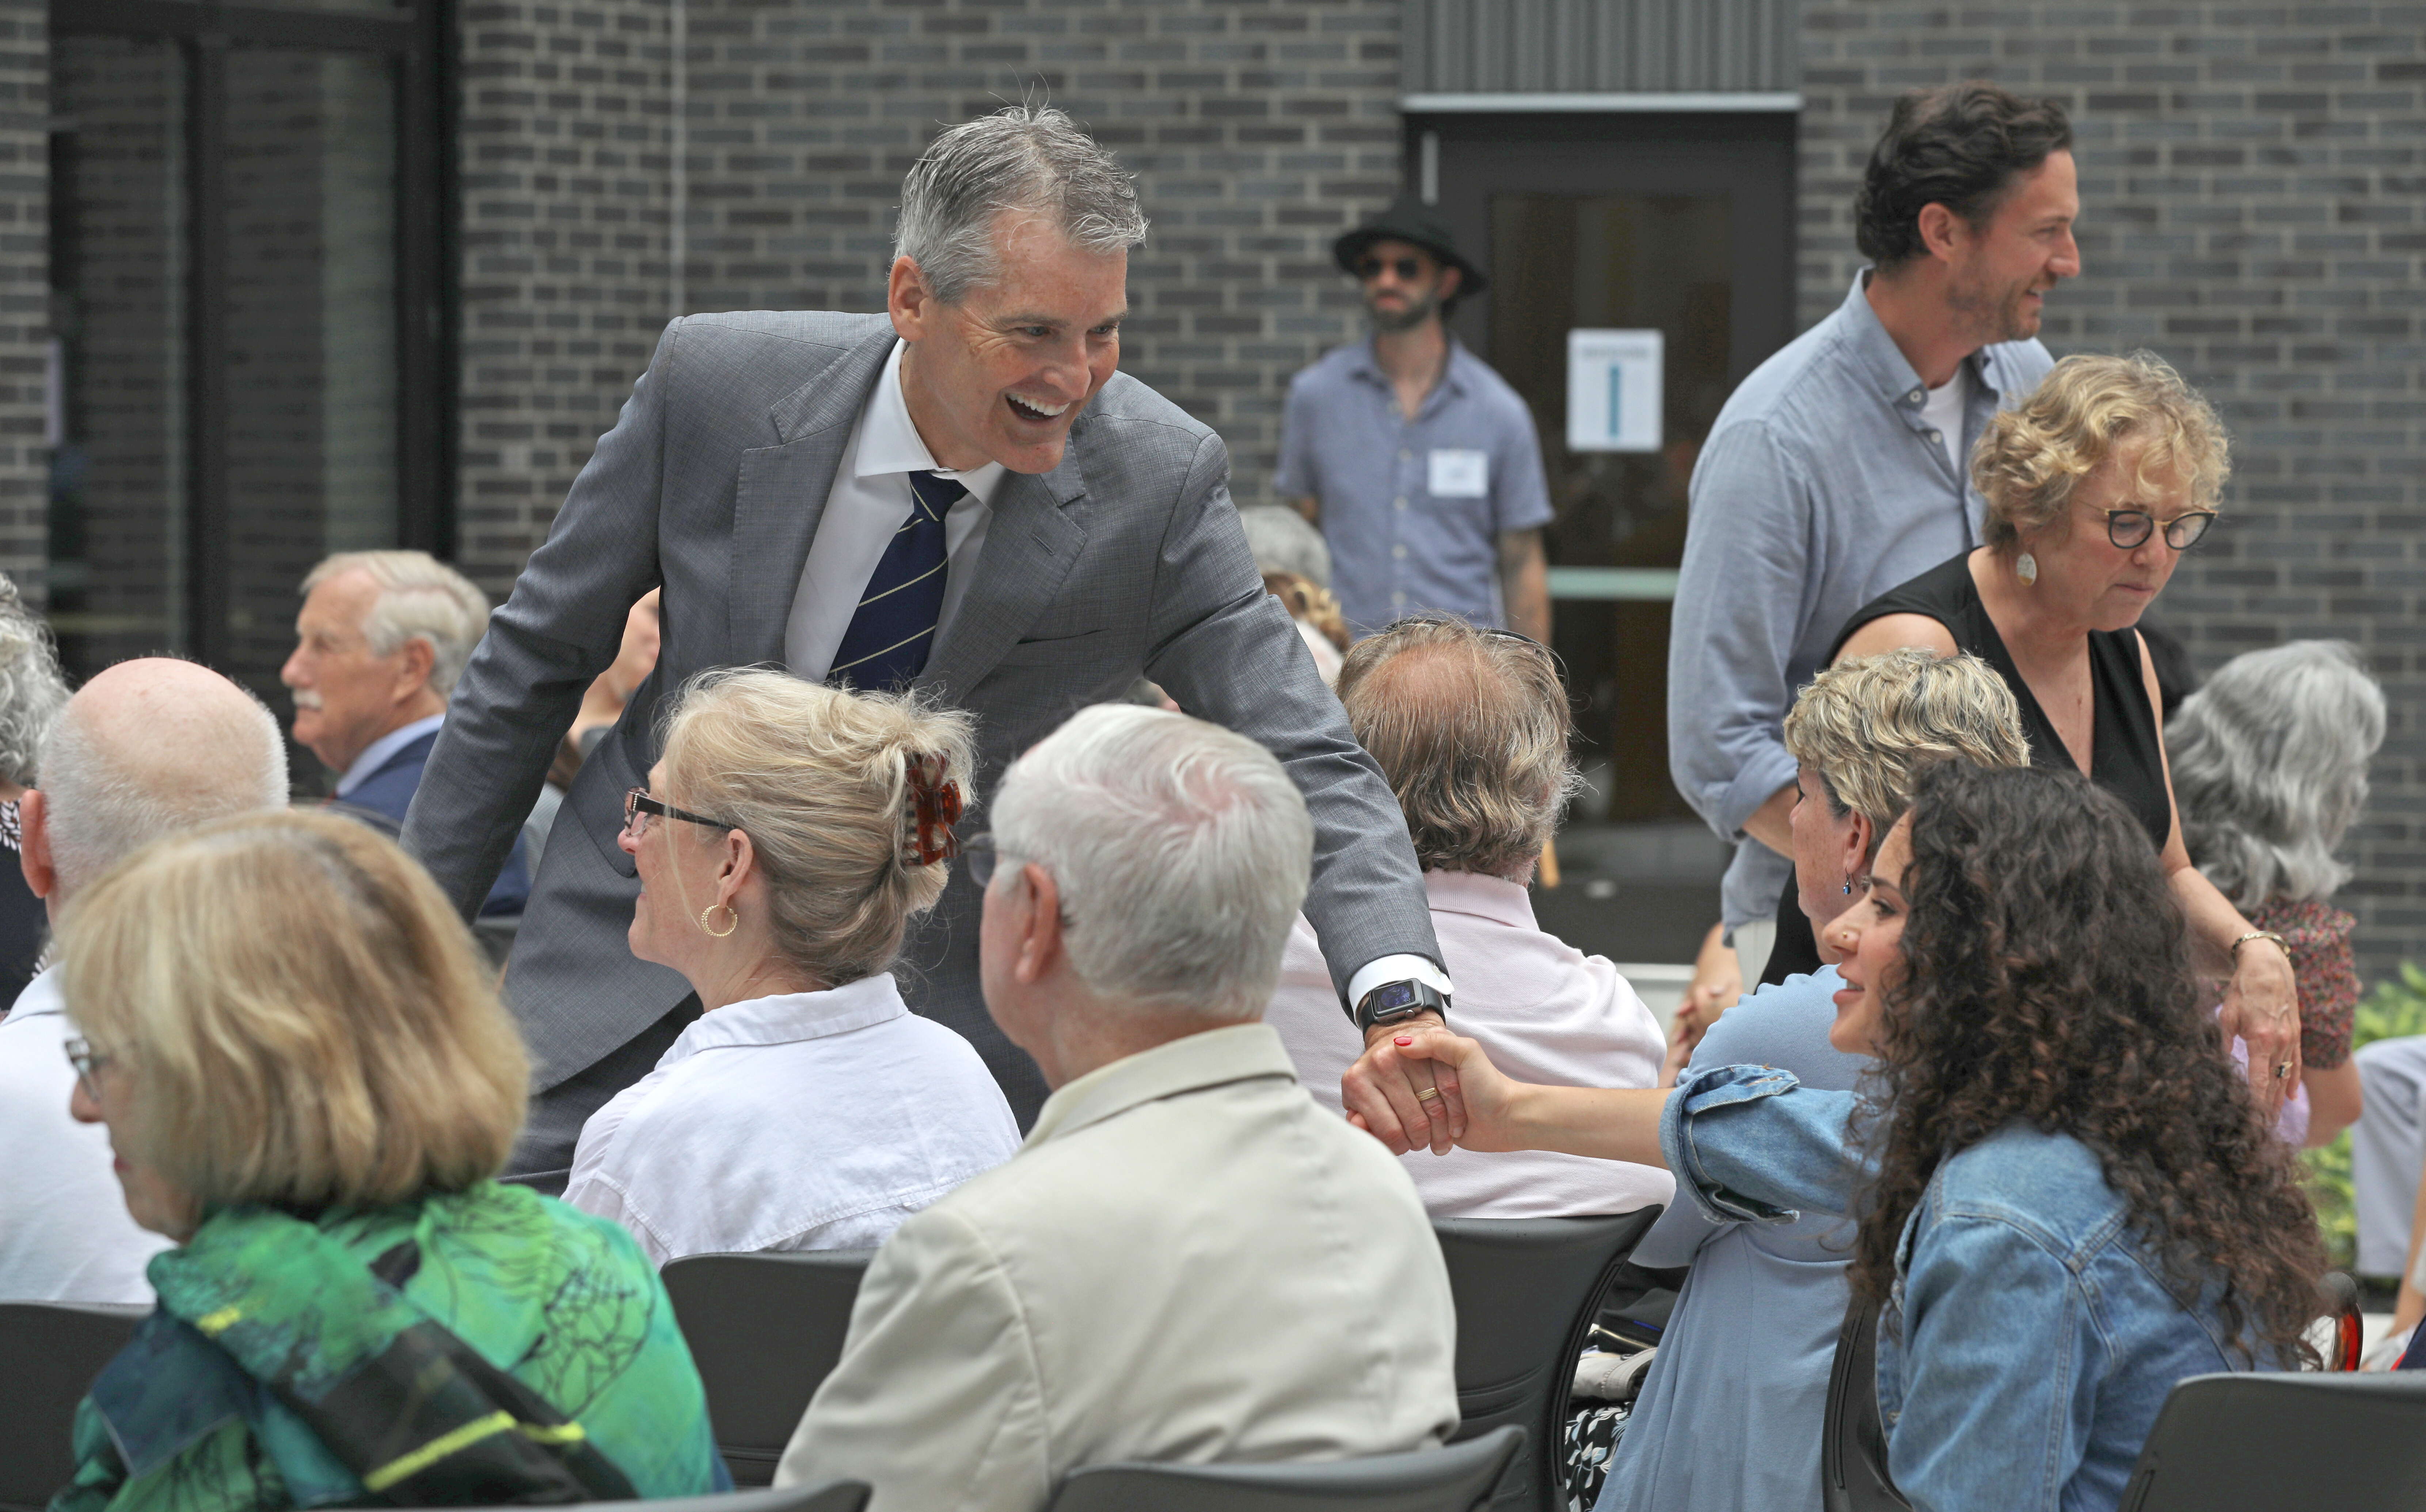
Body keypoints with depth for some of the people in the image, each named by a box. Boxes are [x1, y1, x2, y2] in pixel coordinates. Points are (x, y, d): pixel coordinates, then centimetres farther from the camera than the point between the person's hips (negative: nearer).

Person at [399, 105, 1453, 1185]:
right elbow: (536, 659, -2)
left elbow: (1305, 764, -19)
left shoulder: (1158, 483, -17)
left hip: (937, 1000, 0)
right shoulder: (717, 384, -15)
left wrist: (1402, 996, -39)